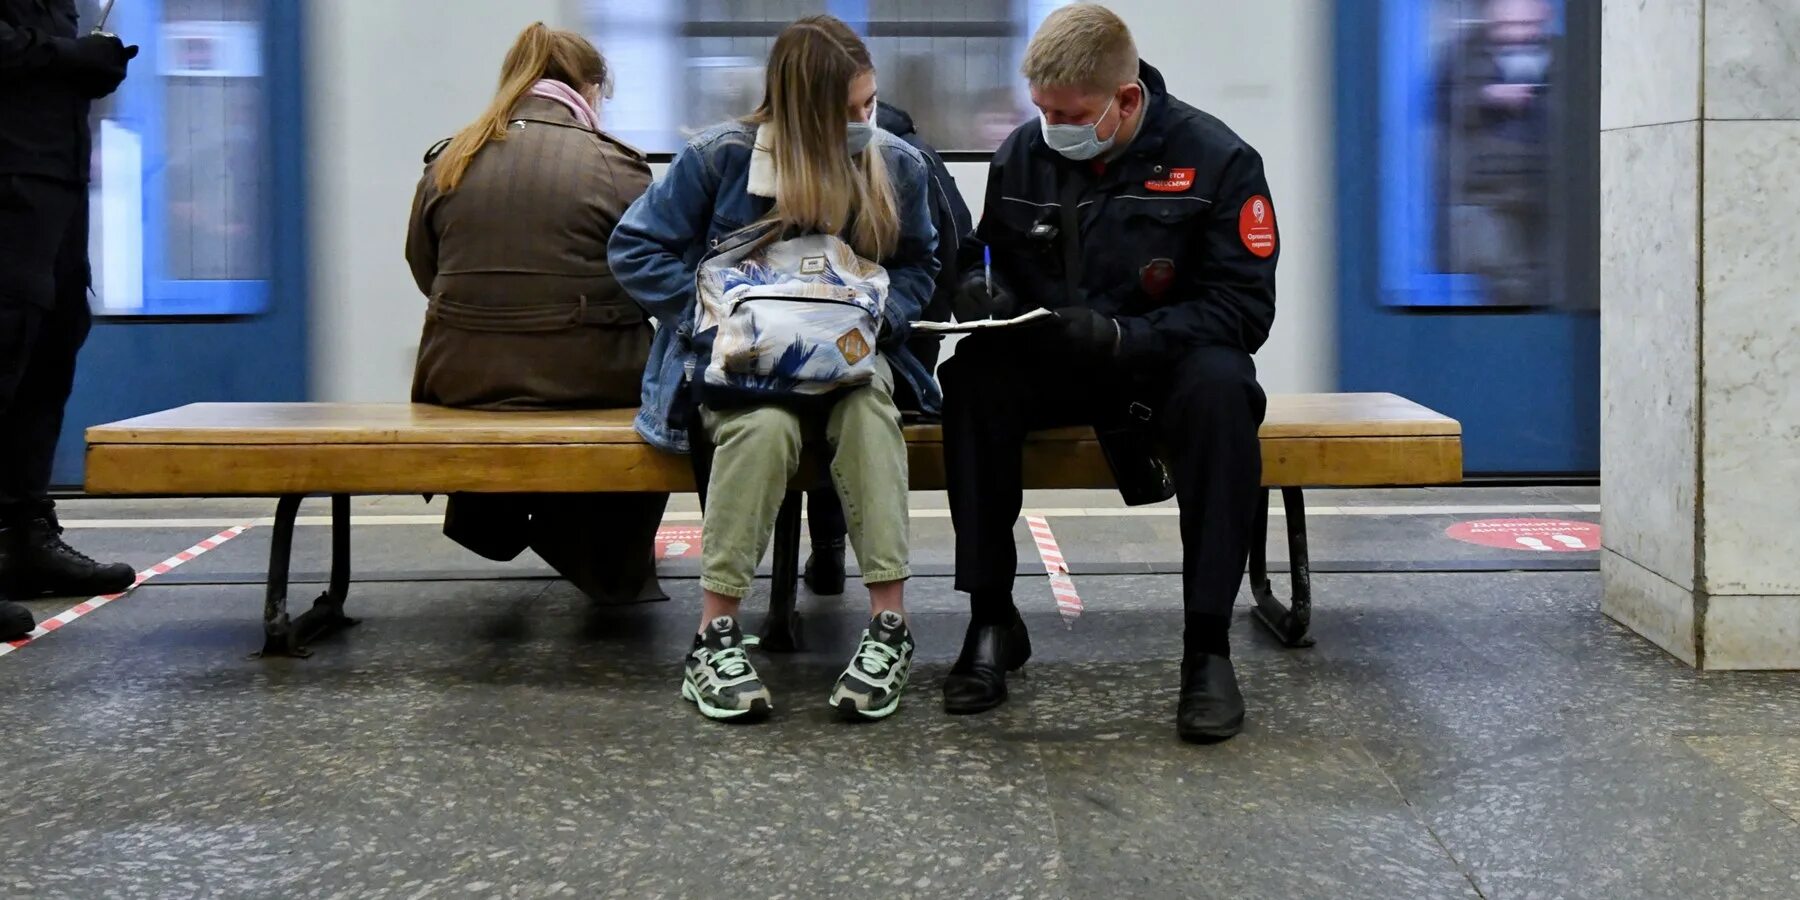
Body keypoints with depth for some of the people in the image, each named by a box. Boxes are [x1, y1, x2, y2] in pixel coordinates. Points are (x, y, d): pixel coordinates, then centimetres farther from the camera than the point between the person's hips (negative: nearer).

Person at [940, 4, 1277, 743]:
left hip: (1166, 359, -3)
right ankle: (991, 621, -17)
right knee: (972, 377, -27)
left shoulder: (1215, 159, -12)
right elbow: (993, 259, 14)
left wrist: (1121, 335, -27)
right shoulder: (1021, 155, -1)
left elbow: (1245, 306, -14)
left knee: (1219, 387, -37)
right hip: (1052, 367, 3)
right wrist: (984, 292, -13)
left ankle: (1208, 645, -29)